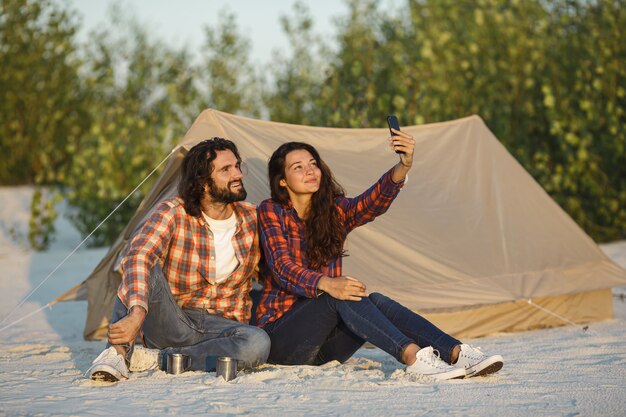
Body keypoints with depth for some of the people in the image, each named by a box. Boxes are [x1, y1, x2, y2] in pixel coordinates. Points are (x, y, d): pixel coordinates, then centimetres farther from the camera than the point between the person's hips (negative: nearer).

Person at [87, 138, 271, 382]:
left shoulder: (252, 218, 1)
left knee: (258, 344, -34)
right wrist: (137, 314, -48)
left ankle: (155, 358, -25)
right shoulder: (172, 213, -12)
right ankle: (118, 351, -29)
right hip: (170, 323, -3)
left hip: (219, 326, 3)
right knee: (145, 269, -31)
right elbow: (138, 256, -31)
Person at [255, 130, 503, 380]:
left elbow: (373, 203, -13)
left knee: (376, 301, -24)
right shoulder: (270, 212, -2)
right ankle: (413, 357, -48)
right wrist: (327, 284, -37)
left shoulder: (334, 210, 9)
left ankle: (457, 353, -40)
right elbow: (282, 267, -17)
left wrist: (404, 167, -33)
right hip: (280, 334, -4)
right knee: (342, 298, -30)